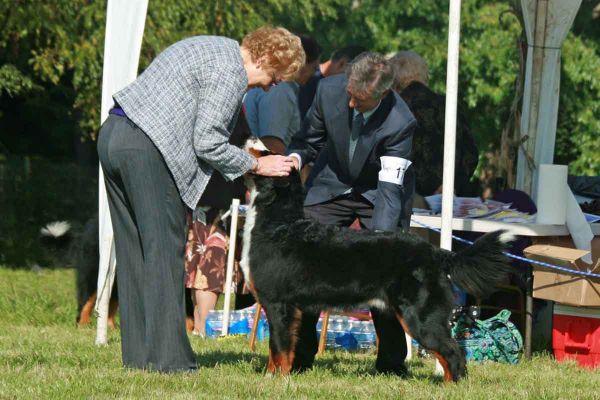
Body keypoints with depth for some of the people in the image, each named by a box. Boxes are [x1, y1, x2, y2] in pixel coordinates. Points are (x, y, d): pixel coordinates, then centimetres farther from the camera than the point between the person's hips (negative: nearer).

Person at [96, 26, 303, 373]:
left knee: (135, 251, 11)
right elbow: (207, 144, -13)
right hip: (147, 149, -10)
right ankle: (168, 359, -6)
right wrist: (257, 165, -1)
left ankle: (138, 354, 13)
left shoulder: (216, 49, 21)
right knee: (165, 251, -6)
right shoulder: (230, 71, -11)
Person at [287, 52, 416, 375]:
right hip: (331, 184, 3)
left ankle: (391, 361, 3)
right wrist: (295, 158, -26)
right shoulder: (329, 90, -21)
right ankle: (299, 355, 8)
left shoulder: (400, 123, -31)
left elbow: (390, 189, -31)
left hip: (378, 191, -3)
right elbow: (310, 139, -3)